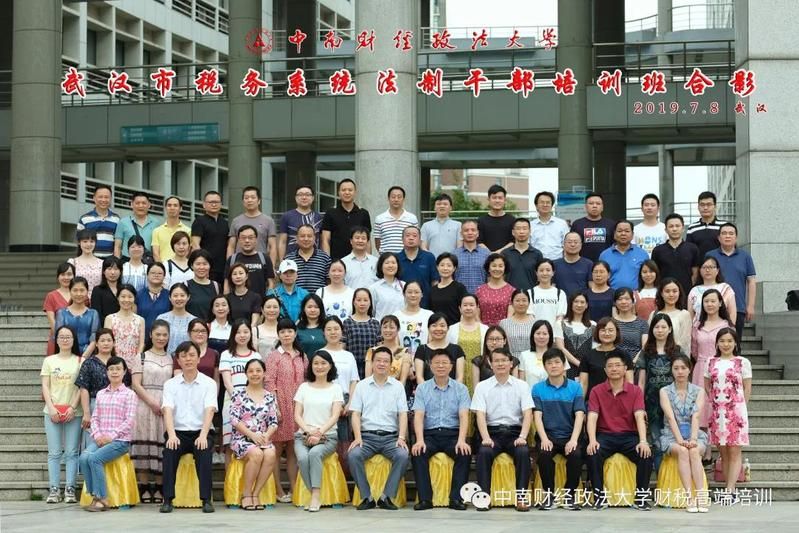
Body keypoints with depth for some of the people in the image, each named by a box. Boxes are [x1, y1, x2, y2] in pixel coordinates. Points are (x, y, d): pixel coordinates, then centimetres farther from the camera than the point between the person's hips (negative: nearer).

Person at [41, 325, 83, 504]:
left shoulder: (80, 361, 6)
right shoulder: (49, 361, 11)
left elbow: (82, 387, 1)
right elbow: (45, 386, 6)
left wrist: (72, 407, -10)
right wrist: (51, 408, -6)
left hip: (73, 412, -1)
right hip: (52, 412, 1)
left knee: (71, 452, -3)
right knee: (54, 453, 0)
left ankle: (70, 489, -1)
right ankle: (54, 489, 1)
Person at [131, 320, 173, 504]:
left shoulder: (171, 359, 14)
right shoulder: (142, 357, 6)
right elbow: (136, 384, -2)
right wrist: (152, 403, -12)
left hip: (166, 407, 2)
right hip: (145, 405, -2)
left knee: (162, 446, 0)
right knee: (144, 444, -4)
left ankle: (159, 489, 4)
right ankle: (144, 488, 0)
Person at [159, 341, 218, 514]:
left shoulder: (209, 383, 5)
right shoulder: (170, 384, 8)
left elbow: (209, 410, -9)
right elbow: (167, 410, -6)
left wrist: (203, 435, -26)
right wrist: (171, 435, -25)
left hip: (201, 433, -1)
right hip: (178, 433, 1)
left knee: (204, 451, -32)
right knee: (170, 450, -30)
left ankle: (206, 499, -29)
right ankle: (167, 499, -27)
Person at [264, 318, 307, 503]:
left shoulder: (302, 356, 13)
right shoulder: (273, 356, -1)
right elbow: (268, 383, -7)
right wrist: (274, 408, -14)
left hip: (298, 407, 4)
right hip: (280, 407, -4)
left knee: (293, 450, 8)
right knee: (277, 449, -2)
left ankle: (294, 489, 10)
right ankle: (278, 491, 1)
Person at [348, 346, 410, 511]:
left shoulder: (397, 386, 11)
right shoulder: (361, 386, 11)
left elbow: (403, 414, 4)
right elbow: (356, 414, 4)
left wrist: (401, 438, -12)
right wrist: (358, 437, -12)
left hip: (390, 436, 0)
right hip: (367, 435, 0)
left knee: (402, 455, -30)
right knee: (353, 455, -30)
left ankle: (387, 497, -20)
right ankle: (367, 497, -19)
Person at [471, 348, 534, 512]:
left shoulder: (522, 386, 8)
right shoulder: (482, 387, 7)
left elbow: (528, 414, -1)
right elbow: (480, 415, -3)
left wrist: (522, 437, -16)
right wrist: (485, 438, -19)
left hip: (514, 431, 0)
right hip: (492, 432, 0)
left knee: (523, 452, -31)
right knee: (484, 452, -31)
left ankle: (522, 495, -24)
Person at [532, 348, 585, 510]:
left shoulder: (575, 387, 4)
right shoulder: (538, 389, 5)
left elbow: (579, 415, -4)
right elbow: (537, 416, -3)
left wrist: (573, 439, -19)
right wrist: (544, 439, -19)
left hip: (569, 436, 0)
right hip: (547, 435, 0)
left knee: (576, 455, -31)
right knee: (544, 454, -32)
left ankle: (570, 494, -9)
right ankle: (549, 493, -12)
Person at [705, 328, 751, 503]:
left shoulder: (743, 362, 0)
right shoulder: (712, 363, 10)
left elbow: (747, 389, 2)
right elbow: (707, 385, 14)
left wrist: (740, 407, -1)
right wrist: (715, 401, 4)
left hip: (735, 410, -4)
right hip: (717, 411, 4)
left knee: (734, 451, -5)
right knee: (723, 452, 5)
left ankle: (730, 491, -9)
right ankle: (732, 491, 10)